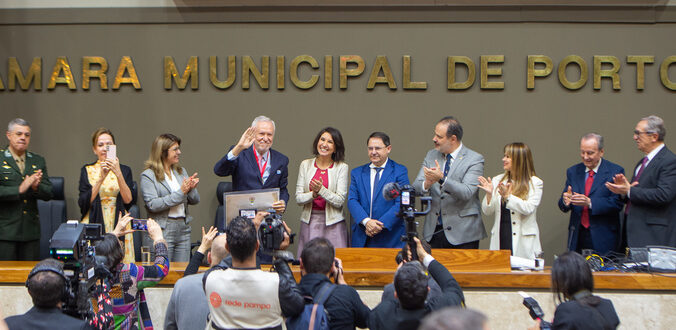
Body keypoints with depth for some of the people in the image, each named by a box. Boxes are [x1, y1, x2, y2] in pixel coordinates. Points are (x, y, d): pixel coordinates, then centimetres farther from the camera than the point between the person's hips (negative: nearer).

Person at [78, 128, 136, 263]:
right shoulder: (87, 171, 7)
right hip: (93, 226, 0)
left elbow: (129, 200, -6)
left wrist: (118, 173, -16)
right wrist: (101, 178, -15)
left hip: (119, 226, 1)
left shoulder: (124, 170, 8)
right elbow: (83, 203, -5)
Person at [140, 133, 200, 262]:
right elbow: (152, 205, -16)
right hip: (161, 231, -6)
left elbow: (195, 201, 13)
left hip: (183, 228, 6)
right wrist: (180, 193, -17)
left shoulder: (181, 172, 14)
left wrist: (191, 188, -9)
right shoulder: (148, 175, -4)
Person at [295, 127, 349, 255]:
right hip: (309, 222, 2)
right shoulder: (306, 165, 6)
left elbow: (340, 201, -6)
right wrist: (312, 194, -15)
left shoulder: (341, 167, -1)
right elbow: (298, 198, 4)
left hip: (333, 224, -2)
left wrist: (321, 190, -20)